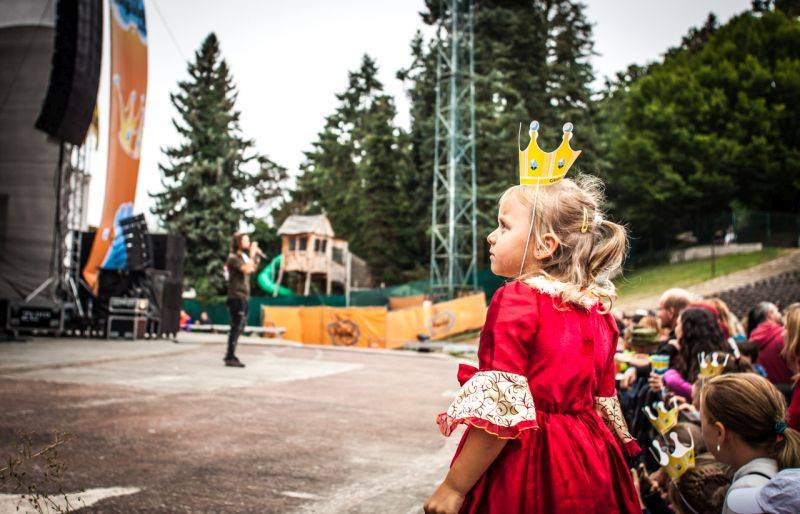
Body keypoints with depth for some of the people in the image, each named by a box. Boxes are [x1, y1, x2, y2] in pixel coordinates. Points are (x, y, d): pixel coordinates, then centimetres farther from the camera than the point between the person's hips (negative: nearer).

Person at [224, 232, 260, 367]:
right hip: (236, 296, -10)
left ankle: (230, 355, 20)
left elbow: (253, 269, 20)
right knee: (236, 327, -10)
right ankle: (230, 358, -8)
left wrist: (256, 255, 12)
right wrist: (252, 254, -15)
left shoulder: (242, 257, 17)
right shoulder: (233, 257, -11)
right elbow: (247, 269, -23)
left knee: (239, 327, 13)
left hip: (242, 297, 10)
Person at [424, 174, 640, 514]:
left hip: (523, 461, -7)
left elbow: (498, 411, -21)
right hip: (590, 466, 7)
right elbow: (604, 401, 13)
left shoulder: (516, 300, -15)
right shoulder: (598, 310, 6)